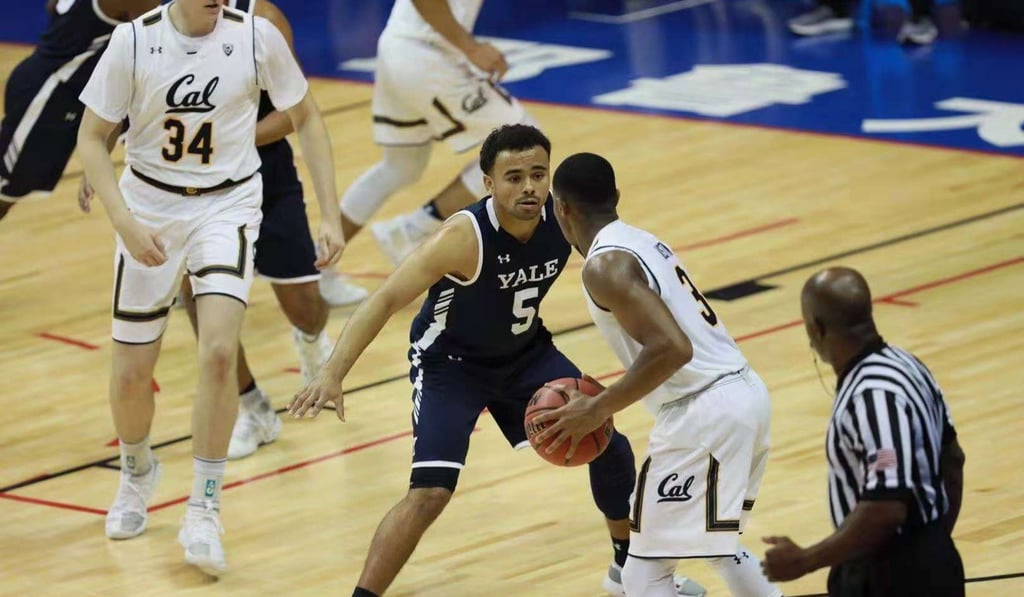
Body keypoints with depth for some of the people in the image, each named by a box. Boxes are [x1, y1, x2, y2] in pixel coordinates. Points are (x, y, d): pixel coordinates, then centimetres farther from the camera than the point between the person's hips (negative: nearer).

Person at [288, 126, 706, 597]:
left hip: (526, 352, 5)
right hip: (451, 363, -5)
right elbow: (384, 301, -35)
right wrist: (332, 375, -44)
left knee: (608, 447, 7)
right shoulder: (465, 236, -34)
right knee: (430, 493, -20)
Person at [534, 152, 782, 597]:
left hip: (704, 413, -10)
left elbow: (672, 348, -22)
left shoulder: (605, 264, -12)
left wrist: (597, 411, -16)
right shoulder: (642, 242, 18)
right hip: (744, 391, 10)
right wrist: (608, 399, 24)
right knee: (716, 542, 31)